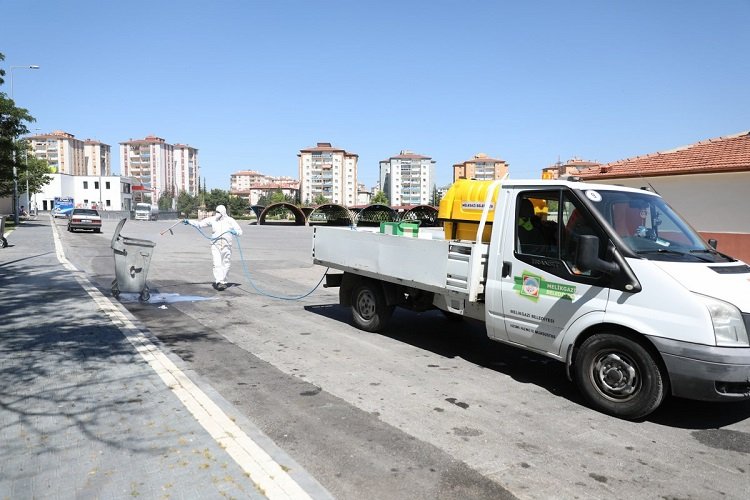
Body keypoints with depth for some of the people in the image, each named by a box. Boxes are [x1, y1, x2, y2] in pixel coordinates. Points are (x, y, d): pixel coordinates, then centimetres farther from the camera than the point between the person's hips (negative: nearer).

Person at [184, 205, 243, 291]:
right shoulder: (212, 219, 5)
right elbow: (200, 223, 5)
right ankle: (218, 282, -19)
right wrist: (189, 222, -4)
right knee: (217, 264, -13)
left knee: (226, 264, 6)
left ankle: (223, 281, 18)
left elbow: (240, 232, 4)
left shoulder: (230, 220, 3)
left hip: (226, 245, 1)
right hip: (215, 245, -1)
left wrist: (235, 232, -16)